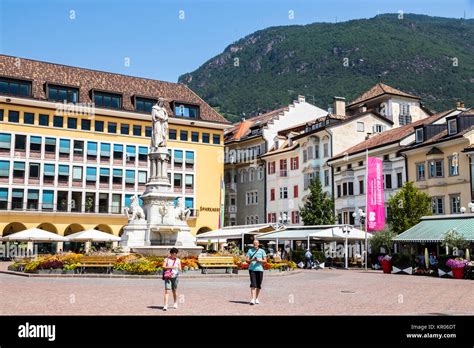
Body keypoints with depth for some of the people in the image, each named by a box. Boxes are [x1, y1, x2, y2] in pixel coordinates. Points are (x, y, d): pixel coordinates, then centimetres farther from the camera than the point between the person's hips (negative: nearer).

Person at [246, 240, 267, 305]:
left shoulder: (262, 251, 10)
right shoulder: (250, 250, 10)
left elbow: (265, 260, 5)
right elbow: (247, 260, 5)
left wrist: (260, 260, -14)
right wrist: (252, 260, -15)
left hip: (260, 269, 1)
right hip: (252, 269, -1)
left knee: (259, 285, 7)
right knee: (253, 284, -12)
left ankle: (256, 298, 22)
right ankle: (253, 299, -16)